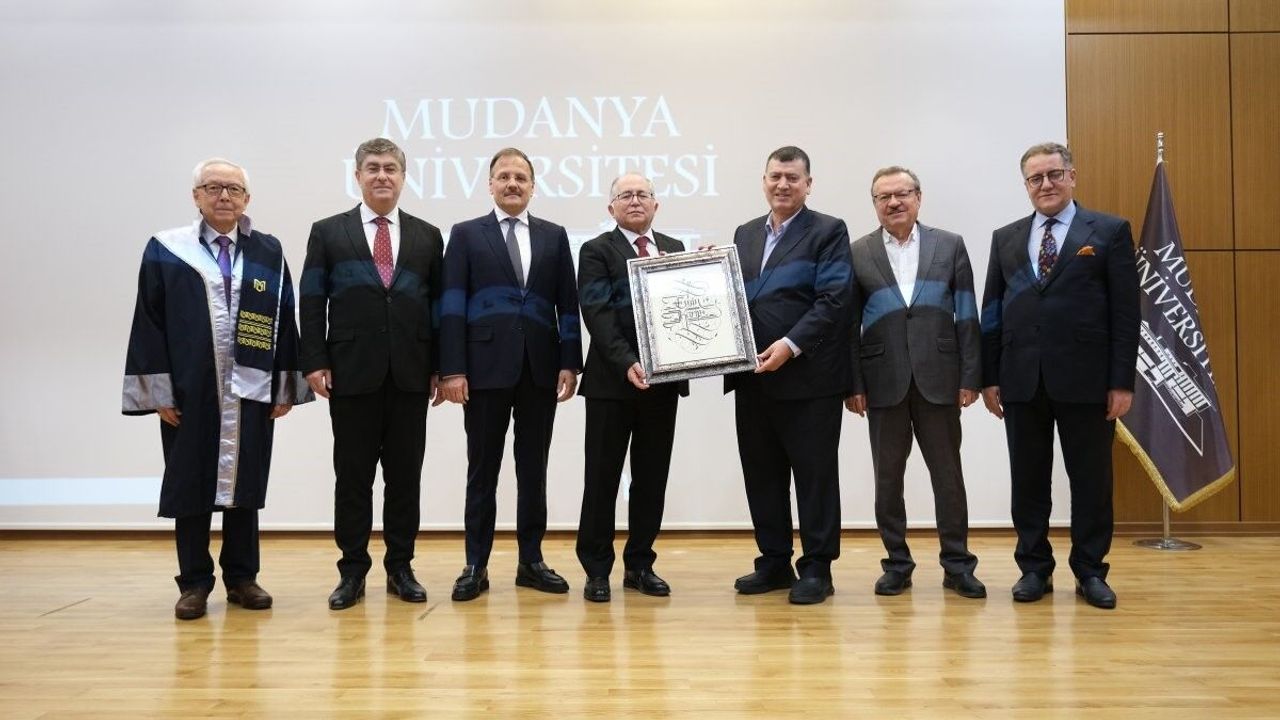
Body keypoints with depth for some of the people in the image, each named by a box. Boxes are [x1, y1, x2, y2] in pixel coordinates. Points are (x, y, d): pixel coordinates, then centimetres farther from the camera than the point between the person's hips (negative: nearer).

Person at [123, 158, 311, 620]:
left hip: (252, 392, 1)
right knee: (190, 487, 6)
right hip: (187, 392, -1)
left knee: (246, 486, 8)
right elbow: (149, 322, 0)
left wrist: (285, 387, 2)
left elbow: (283, 322, 6)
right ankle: (194, 583, 18)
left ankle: (241, 577, 20)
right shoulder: (166, 250, 2)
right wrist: (158, 390, -6)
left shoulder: (268, 252, 6)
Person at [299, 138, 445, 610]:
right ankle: (352, 571, 15)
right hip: (351, 373, -1)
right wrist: (315, 362, -7)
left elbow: (440, 305, 8)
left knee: (405, 475, 7)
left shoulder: (427, 236, 10)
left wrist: (441, 366, 2)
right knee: (352, 476, 5)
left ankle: (400, 567, 17)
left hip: (410, 375, 1)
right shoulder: (328, 232, 6)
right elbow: (312, 303, 2)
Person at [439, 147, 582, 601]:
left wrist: (570, 363, -2)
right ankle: (476, 565, 13)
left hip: (540, 368, 2)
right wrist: (452, 368, -10)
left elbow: (568, 304, 7)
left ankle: (531, 561, 19)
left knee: (533, 469, 9)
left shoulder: (554, 236, 11)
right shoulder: (466, 235, 5)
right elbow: (452, 305, -2)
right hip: (486, 367, -2)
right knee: (482, 470, 4)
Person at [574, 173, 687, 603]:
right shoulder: (597, 251, 0)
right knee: (602, 476, 2)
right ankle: (597, 569, 11)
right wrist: (627, 363, -22)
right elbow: (597, 313, -10)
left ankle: (640, 565, 20)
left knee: (652, 476, 9)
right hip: (612, 379, -4)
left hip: (663, 377, 4)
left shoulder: (675, 249, 14)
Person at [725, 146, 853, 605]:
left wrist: (791, 344, -20)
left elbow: (833, 301, -12)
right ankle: (774, 562, 23)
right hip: (753, 378, 6)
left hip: (808, 376, -6)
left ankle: (816, 568, 12)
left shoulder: (828, 232, -1)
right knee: (762, 475, 11)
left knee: (814, 474, 2)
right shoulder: (745, 235, 17)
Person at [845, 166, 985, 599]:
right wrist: (853, 384, -3)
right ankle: (897, 563, 19)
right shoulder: (857, 253, 5)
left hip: (938, 379, 0)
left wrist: (970, 377, -3)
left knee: (948, 474, 6)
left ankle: (957, 565, 17)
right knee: (888, 477, 7)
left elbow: (967, 316, 3)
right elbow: (849, 325, 2)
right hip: (884, 382, 0)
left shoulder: (950, 246, 6)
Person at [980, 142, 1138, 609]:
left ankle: (1090, 572, 19)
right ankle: (1034, 568, 19)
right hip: (1022, 380, 3)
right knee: (1028, 482, 8)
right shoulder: (1005, 239, 12)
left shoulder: (1110, 232, 3)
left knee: (1091, 481, 6)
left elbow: (1126, 311, -2)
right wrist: (990, 377, 3)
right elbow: (991, 311, 10)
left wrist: (1122, 381, -7)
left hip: (1085, 378, -2)